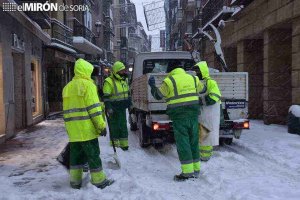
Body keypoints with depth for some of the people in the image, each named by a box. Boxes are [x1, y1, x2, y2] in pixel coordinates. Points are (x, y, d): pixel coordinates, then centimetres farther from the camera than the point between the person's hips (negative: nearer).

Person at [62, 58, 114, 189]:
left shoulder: (67, 87, 16)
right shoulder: (87, 85, -8)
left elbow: (67, 109, 17)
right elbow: (94, 108, -14)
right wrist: (101, 125, -11)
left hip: (72, 129, 7)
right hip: (86, 128, -7)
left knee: (75, 154, 14)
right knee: (93, 154, 1)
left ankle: (75, 181, 18)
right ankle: (99, 181, 8)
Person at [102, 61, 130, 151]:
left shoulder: (124, 80, 9)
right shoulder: (109, 81, -14)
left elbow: (127, 93, 21)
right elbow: (106, 97, -16)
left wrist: (129, 103, 19)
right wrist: (108, 108, -24)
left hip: (122, 108, 7)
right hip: (113, 109, -7)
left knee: (123, 126, 11)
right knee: (114, 127, 1)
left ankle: (123, 144, 20)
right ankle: (114, 144, 12)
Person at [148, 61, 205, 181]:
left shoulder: (169, 81, -6)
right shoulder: (192, 78, 9)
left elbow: (158, 95, 1)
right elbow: (202, 88, 25)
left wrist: (152, 86, 18)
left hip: (179, 116, -5)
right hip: (193, 114, 5)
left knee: (182, 142, -1)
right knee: (193, 141, 14)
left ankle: (188, 172, 0)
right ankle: (196, 169, 22)